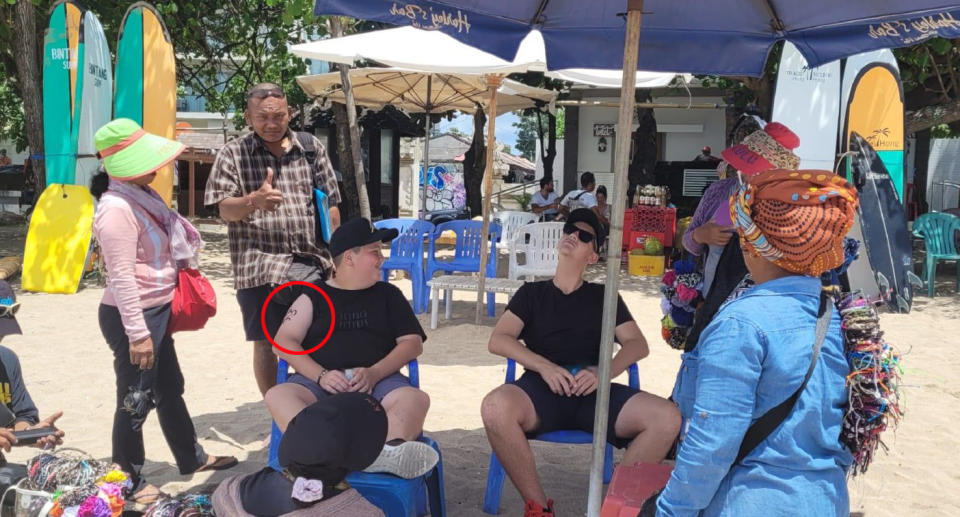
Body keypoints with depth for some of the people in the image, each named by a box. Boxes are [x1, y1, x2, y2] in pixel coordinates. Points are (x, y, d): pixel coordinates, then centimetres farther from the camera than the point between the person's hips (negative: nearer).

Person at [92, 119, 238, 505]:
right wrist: (137, 334, -23)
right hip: (133, 315, -10)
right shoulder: (117, 209, -22)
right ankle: (128, 482, 21)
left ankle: (192, 458, 38)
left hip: (156, 310, 10)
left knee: (169, 389, 21)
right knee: (135, 400, 4)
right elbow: (122, 278, -24)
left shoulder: (141, 195, 8)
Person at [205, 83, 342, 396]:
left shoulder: (312, 148, 8)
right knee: (266, 344, 4)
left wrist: (335, 253, 6)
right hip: (260, 265, -2)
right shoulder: (233, 155, 2)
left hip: (312, 263, 2)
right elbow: (225, 210, -7)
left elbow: (330, 205, 10)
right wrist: (254, 200, -28)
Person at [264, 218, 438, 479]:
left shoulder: (388, 294, 20)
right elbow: (283, 341, 7)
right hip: (320, 383, 0)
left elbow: (412, 342, 11)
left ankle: (391, 451, -61)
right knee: (277, 395, -31)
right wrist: (321, 375, -12)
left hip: (377, 382, 1)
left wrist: (374, 373, -9)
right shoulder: (313, 296, 17)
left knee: (416, 398, -31)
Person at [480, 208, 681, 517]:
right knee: (496, 408, -36)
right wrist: (544, 366, -13)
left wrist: (605, 372, -10)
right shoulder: (532, 293, 18)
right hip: (542, 389, -1)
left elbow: (638, 344, 11)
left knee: (667, 418, -25)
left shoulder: (603, 297, 21)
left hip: (593, 394, 1)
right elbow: (497, 340, 5)